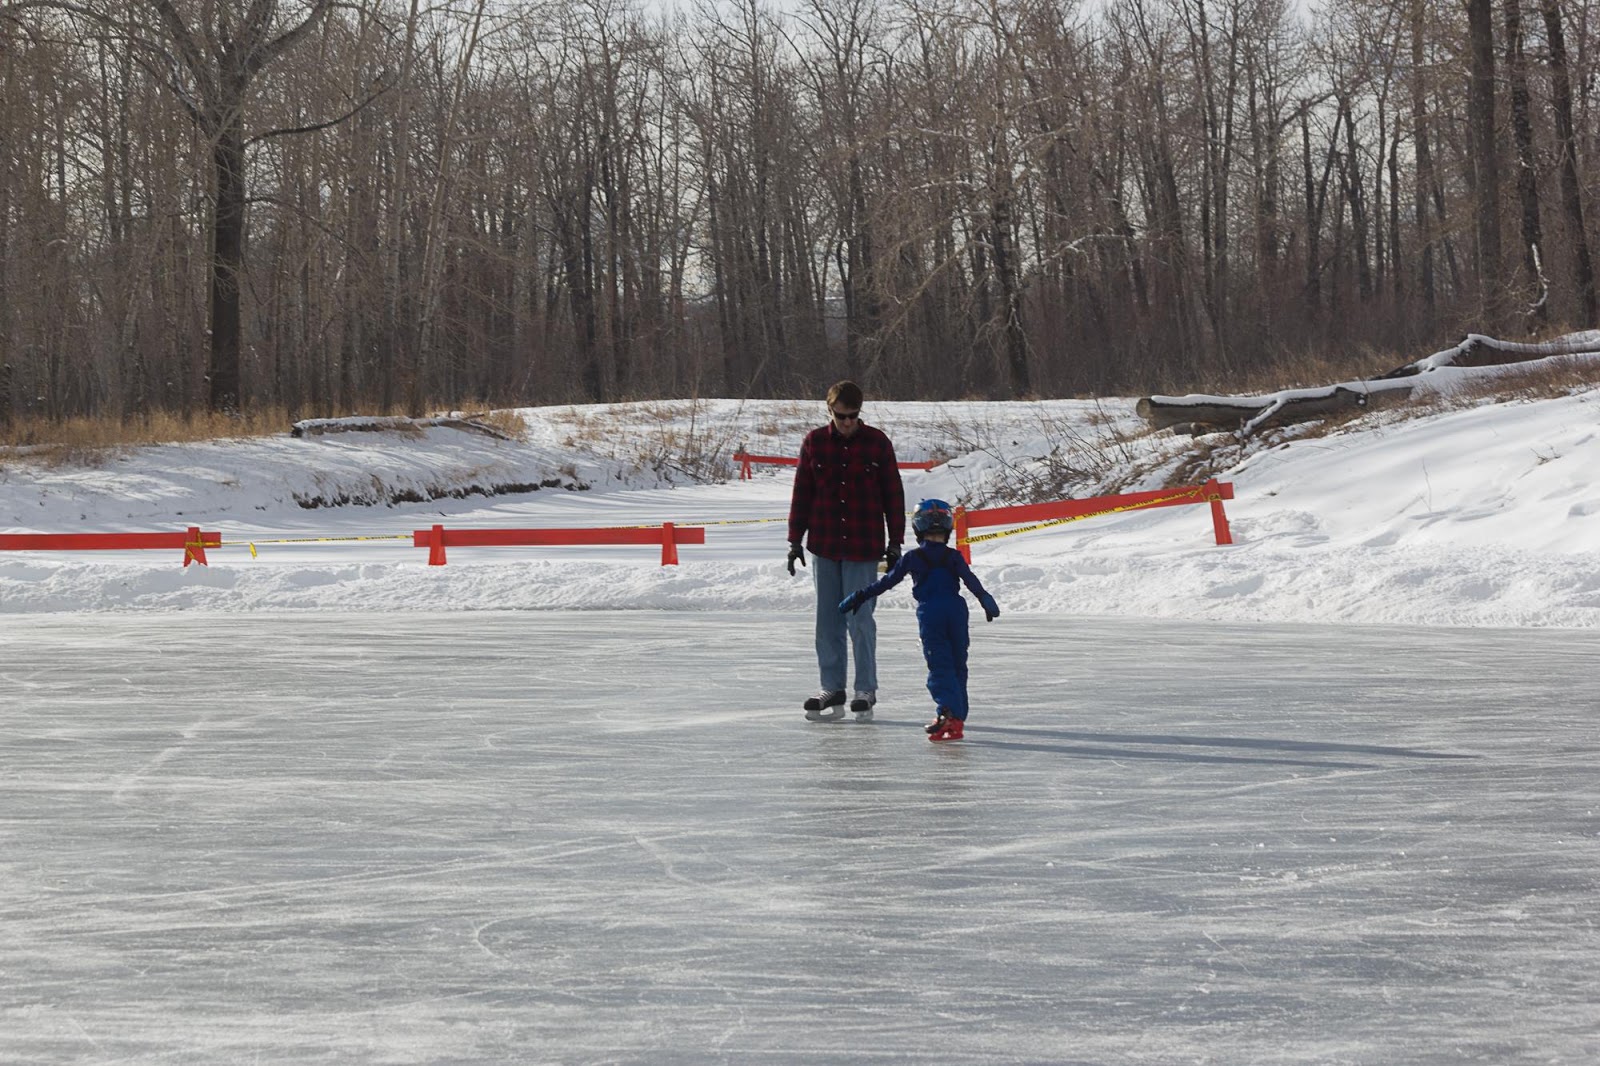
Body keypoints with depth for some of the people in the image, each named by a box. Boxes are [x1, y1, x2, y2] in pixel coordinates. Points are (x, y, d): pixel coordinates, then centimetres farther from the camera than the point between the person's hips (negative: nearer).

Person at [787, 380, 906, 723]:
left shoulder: (877, 442, -2)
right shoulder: (815, 442, 3)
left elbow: (893, 495, 3)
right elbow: (801, 493, 7)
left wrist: (895, 542, 1)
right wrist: (795, 540, 5)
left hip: (863, 548, -2)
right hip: (824, 545, 3)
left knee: (860, 619, -3)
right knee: (828, 620, 6)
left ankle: (866, 691, 7)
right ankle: (832, 689, 14)